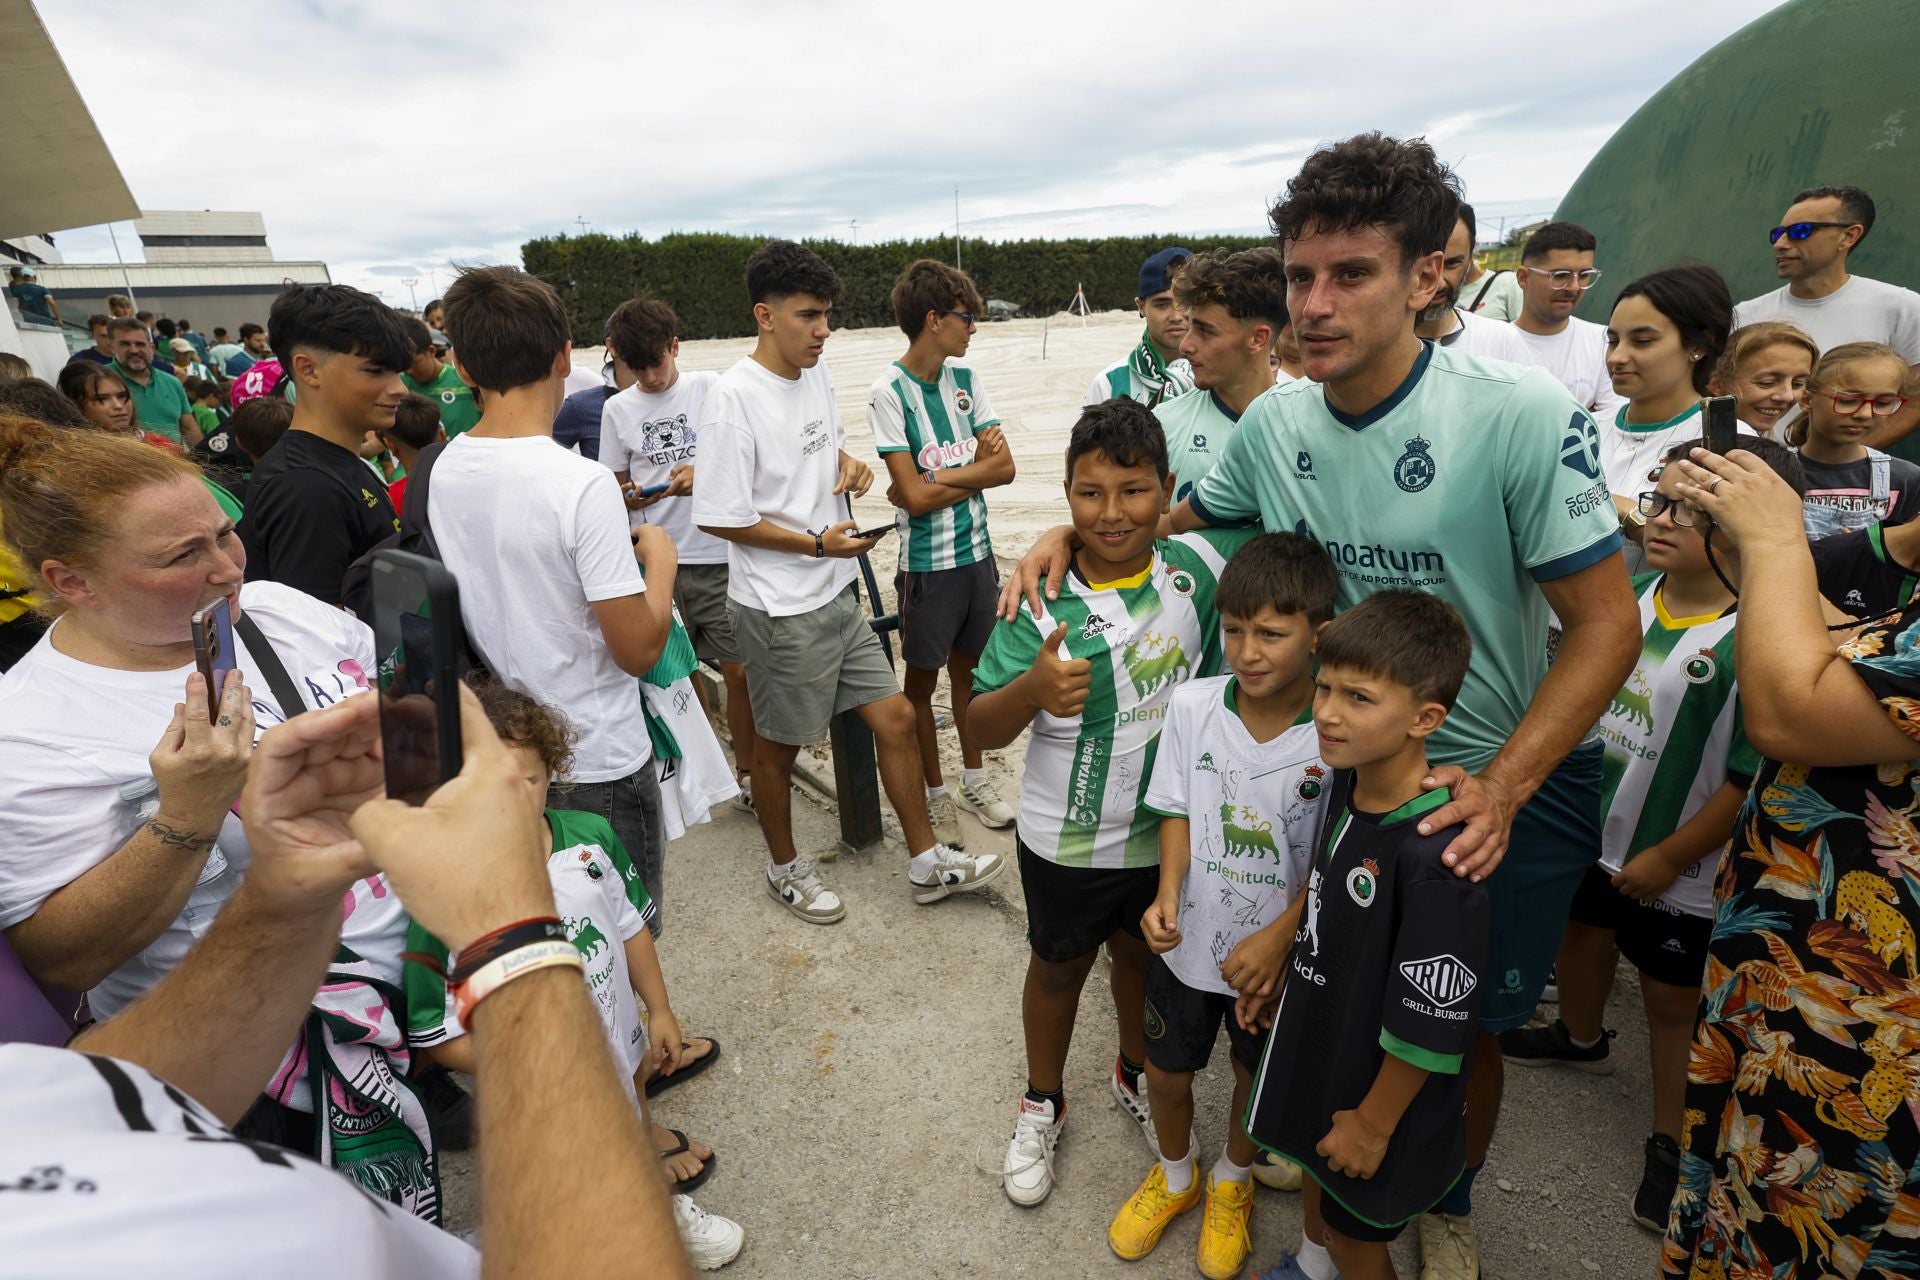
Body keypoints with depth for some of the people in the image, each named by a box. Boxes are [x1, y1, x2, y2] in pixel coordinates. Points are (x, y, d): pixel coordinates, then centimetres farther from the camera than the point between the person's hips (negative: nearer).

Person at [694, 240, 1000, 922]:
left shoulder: (816, 374, 6)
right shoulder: (733, 396, -18)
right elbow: (719, 517, -18)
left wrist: (846, 463, 0)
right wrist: (818, 543, -17)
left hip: (835, 594, 8)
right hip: (779, 609, -7)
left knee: (895, 717, 10)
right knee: (778, 744, 11)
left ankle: (926, 862, 26)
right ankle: (785, 869, 35)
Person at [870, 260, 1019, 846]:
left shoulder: (965, 377, 4)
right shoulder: (889, 391, -13)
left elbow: (1005, 467, -2)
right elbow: (913, 495, -19)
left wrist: (940, 479, -13)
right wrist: (976, 465, -8)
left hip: (977, 550, 5)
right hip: (927, 561, -5)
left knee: (969, 667, 19)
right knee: (922, 679, 10)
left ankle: (974, 779, 36)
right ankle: (934, 794, 28)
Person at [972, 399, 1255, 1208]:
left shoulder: (1199, 565, -12)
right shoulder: (1045, 605, -21)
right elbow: (982, 731, -22)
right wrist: (1030, 691, -42)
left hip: (1171, 829, 3)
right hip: (1068, 840, -3)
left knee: (1144, 953, 26)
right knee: (1059, 965, 20)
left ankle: (1137, 1076, 56)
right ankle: (1042, 1104, 47)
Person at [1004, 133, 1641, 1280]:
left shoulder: (1523, 415, -22)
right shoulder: (1276, 423, -8)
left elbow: (1607, 624, -17)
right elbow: (1182, 520, 9)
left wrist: (1500, 787, -25)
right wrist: (1070, 531, -8)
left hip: (1515, 774, -2)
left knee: (1467, 1024, 13)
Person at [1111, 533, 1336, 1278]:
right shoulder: (1192, 705, -17)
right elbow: (1178, 811, -6)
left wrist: (1280, 935, -20)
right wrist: (1168, 895, -18)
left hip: (1274, 954, -1)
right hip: (1187, 940, 2)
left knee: (1255, 1082, 24)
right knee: (1166, 1073, 21)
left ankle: (1231, 1183, 56)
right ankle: (1174, 1177, 53)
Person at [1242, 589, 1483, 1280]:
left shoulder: (1434, 854, -35)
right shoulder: (1347, 785, -11)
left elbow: (1430, 1021, -26)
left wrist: (1375, 1124, -15)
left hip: (1381, 1084, -7)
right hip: (1317, 1040, 7)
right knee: (1314, 1163, 32)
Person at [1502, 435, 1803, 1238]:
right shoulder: (1624, 598, -6)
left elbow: (1749, 779, -21)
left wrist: (1667, 859, -15)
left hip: (1675, 867, -6)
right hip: (1586, 831, 6)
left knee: (1672, 997, 12)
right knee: (1581, 931, 26)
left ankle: (1671, 1143, 35)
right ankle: (1580, 1037, 55)